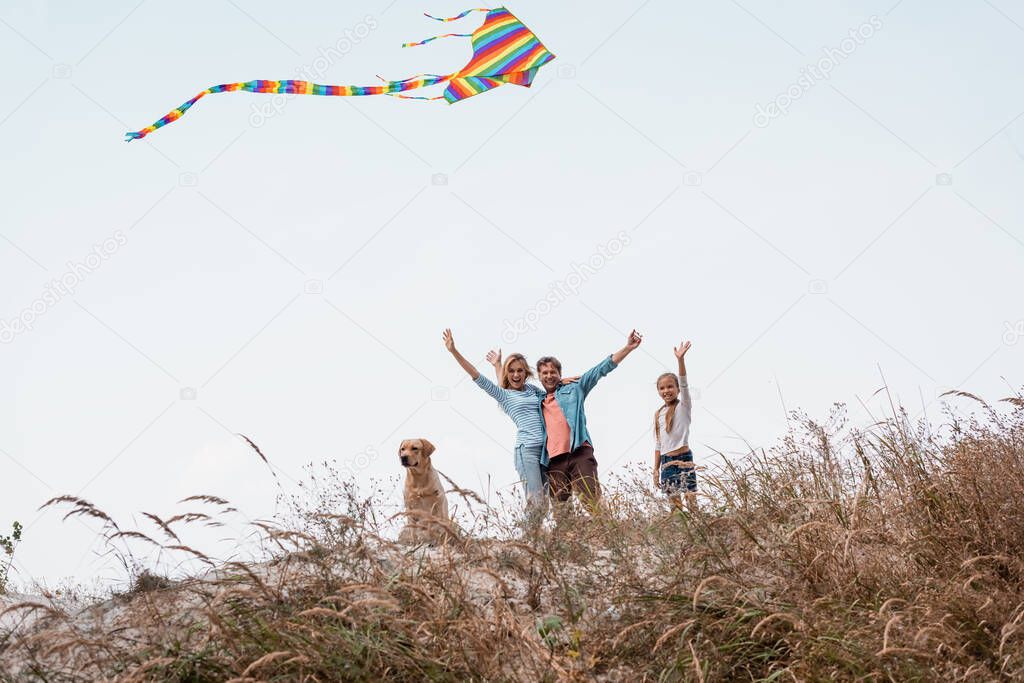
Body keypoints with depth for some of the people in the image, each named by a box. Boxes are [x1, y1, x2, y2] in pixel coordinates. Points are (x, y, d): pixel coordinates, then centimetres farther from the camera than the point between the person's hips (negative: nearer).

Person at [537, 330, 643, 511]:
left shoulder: (573, 390, 16)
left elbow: (601, 369, 10)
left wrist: (628, 348, 4)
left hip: (580, 454, -3)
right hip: (555, 462, 3)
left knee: (593, 500, -16)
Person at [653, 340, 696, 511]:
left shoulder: (684, 406, -1)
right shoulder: (658, 414, 12)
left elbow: (684, 384, -18)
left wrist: (681, 360, -32)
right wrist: (656, 470, 12)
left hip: (684, 459, -5)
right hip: (666, 462, 5)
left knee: (691, 501, -8)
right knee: (674, 503, 4)